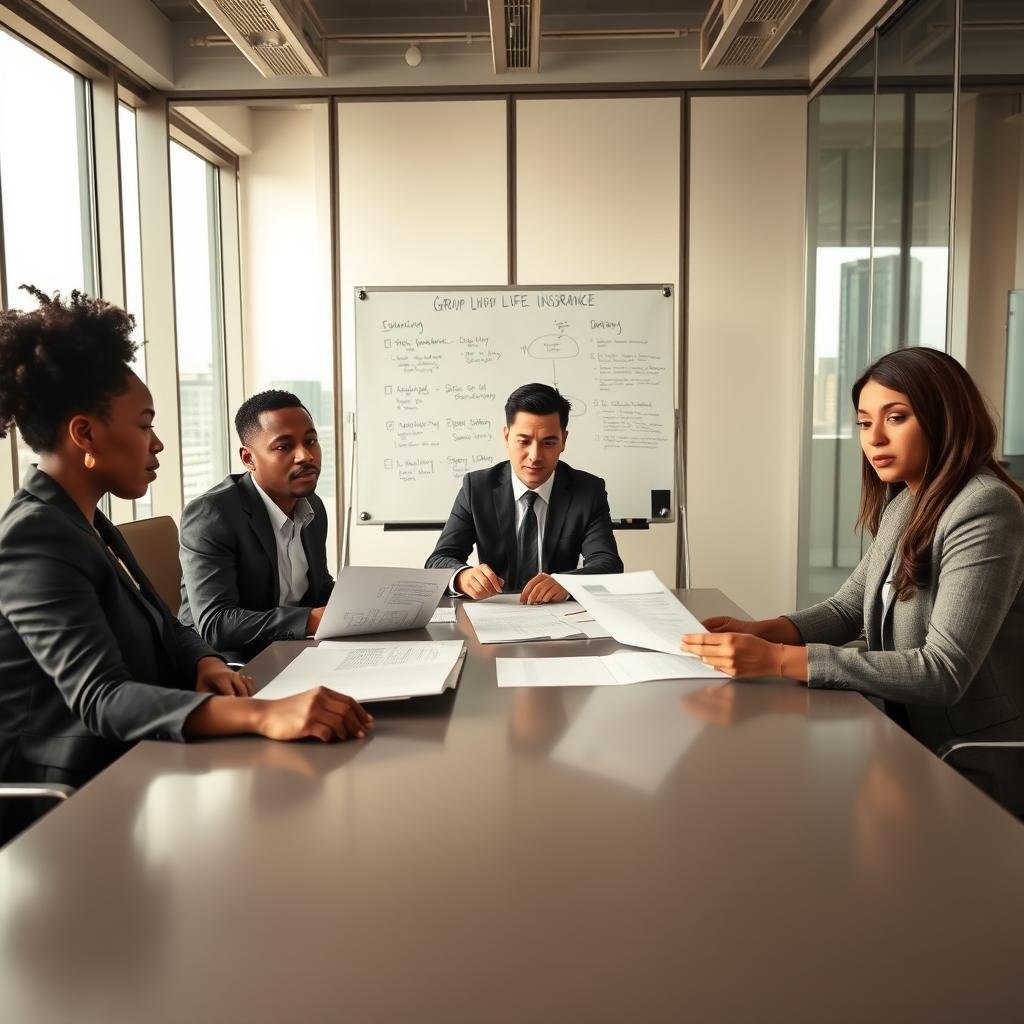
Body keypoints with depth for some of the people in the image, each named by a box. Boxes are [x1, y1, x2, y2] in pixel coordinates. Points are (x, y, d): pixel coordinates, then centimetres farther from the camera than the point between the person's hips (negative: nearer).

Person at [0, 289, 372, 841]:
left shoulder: (87, 522, 11)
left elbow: (164, 630, 13)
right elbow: (101, 699, -31)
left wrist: (207, 664, -10)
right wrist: (261, 715, -44)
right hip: (77, 799, -8)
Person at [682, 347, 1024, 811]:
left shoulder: (984, 510, -21)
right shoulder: (904, 505, 7)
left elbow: (943, 673, -28)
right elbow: (846, 610, 10)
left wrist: (779, 660, -34)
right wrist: (760, 632, -11)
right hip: (919, 750, 7)